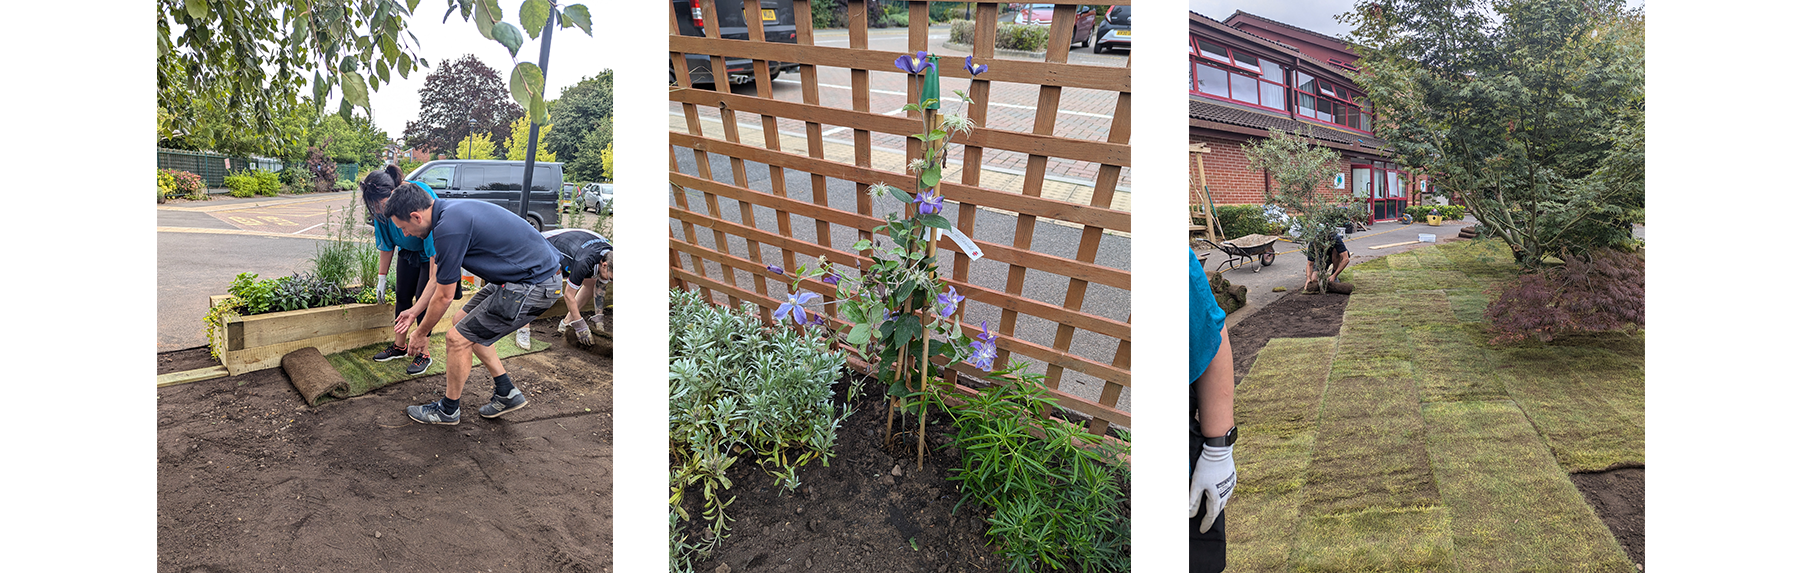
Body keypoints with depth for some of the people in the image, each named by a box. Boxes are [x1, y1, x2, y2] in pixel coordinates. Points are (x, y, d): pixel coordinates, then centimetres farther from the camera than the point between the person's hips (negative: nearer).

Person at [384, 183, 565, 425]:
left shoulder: (449, 228, -20)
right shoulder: (451, 211, 10)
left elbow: (443, 296, -7)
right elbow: (439, 276, 25)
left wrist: (421, 333, 9)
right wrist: (414, 310, 33)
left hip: (533, 286, -10)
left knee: (458, 338, 0)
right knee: (464, 321, 21)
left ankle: (449, 409, 23)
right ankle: (507, 393, 28)